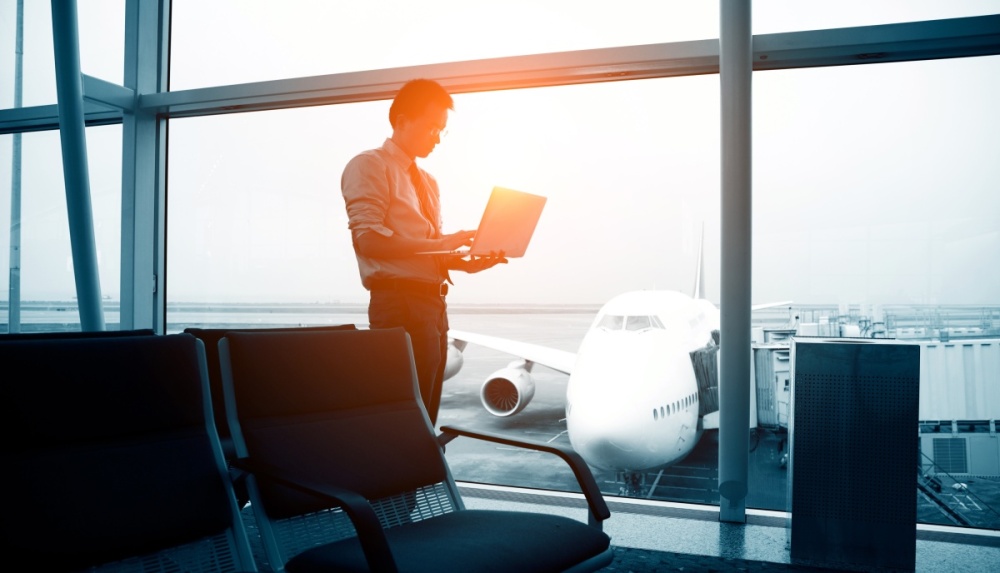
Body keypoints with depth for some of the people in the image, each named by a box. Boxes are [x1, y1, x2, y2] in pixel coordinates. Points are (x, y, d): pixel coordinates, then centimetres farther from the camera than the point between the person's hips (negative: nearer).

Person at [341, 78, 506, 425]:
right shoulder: (369, 166, -3)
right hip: (400, 304, -8)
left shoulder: (428, 183, 21)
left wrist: (466, 263, 2)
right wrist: (440, 244, -18)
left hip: (432, 303, 8)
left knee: (425, 417, 11)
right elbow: (369, 240, -16)